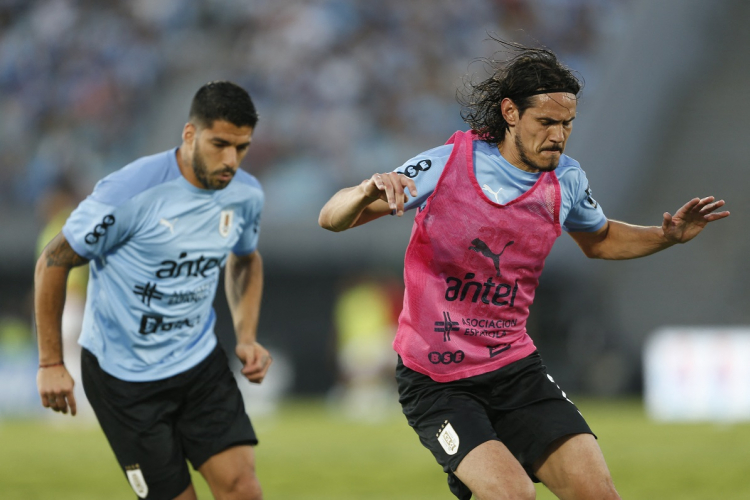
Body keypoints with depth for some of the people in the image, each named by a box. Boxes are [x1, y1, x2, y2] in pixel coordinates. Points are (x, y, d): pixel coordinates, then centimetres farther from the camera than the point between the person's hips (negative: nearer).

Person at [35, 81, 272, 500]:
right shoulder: (130, 193, -22)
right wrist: (51, 363, -9)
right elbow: (53, 263, -11)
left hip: (200, 362, 5)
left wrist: (247, 337, 5)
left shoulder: (246, 195, -3)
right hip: (123, 374, -5)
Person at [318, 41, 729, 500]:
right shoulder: (445, 165, -13)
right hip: (435, 382, -4)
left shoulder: (566, 178, 0)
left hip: (516, 369, 4)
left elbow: (599, 240, 22)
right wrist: (368, 192, -33)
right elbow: (332, 218, -10)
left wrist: (669, 236, 4)